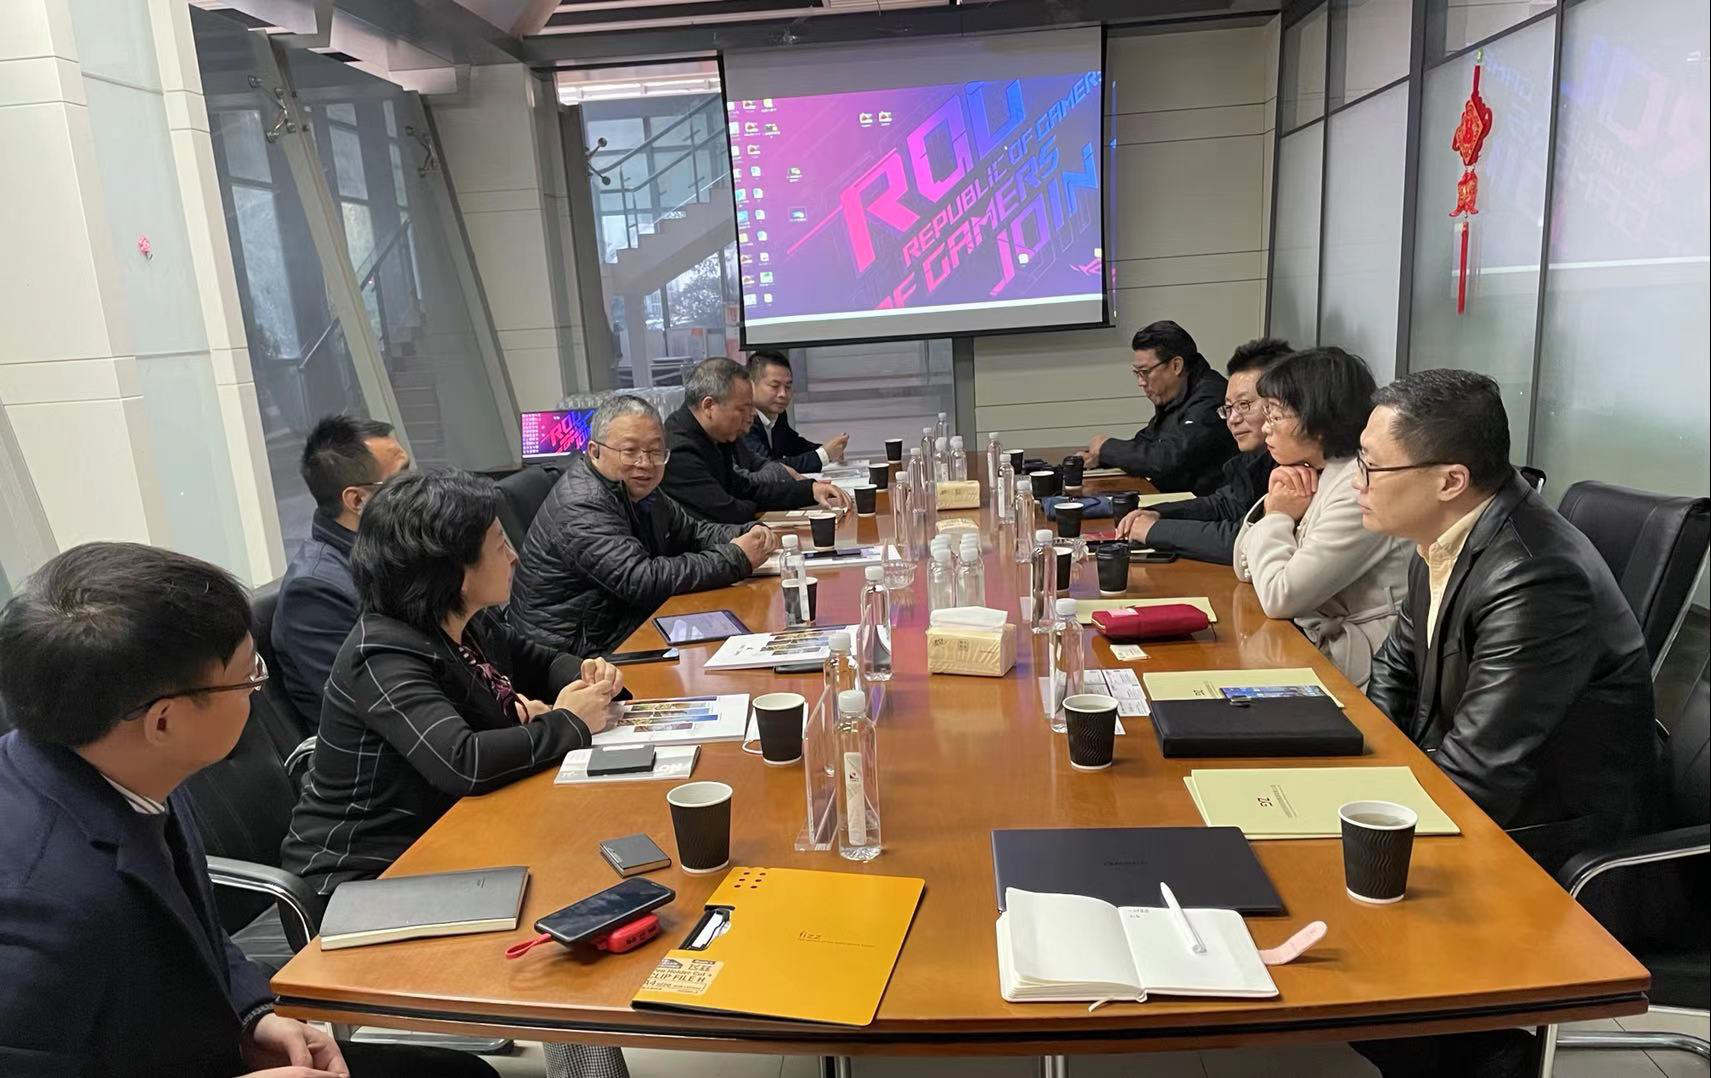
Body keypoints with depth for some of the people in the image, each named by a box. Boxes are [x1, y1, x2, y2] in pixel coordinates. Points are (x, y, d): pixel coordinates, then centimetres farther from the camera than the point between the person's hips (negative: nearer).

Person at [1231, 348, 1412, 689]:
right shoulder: (1314, 475, 8)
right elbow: (1245, 569, 12)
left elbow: (1279, 597, -22)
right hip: (1315, 638, 8)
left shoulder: (1361, 488, -20)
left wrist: (1280, 518, -8)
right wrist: (1272, 506, -3)